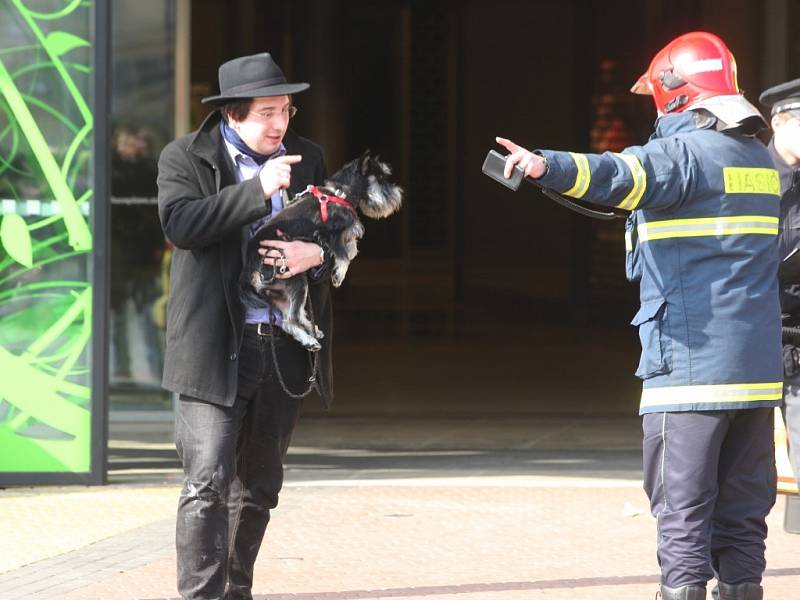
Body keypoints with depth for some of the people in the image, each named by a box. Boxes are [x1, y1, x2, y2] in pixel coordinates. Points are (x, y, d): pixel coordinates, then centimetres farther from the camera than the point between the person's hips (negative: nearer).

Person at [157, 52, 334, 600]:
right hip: (217, 348, -5)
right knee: (208, 482, -13)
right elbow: (180, 222, -19)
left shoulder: (306, 158, 10)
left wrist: (316, 253, -8)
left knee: (259, 484, 13)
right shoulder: (186, 158, -3)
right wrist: (257, 190, -22)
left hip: (285, 348, 5)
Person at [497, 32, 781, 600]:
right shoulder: (761, 158, 16)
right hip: (758, 363, 7)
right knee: (743, 508, 11)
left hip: (691, 360, -7)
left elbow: (622, 176, -30)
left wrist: (550, 166, -44)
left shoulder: (685, 152, -9)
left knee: (683, 507, -5)